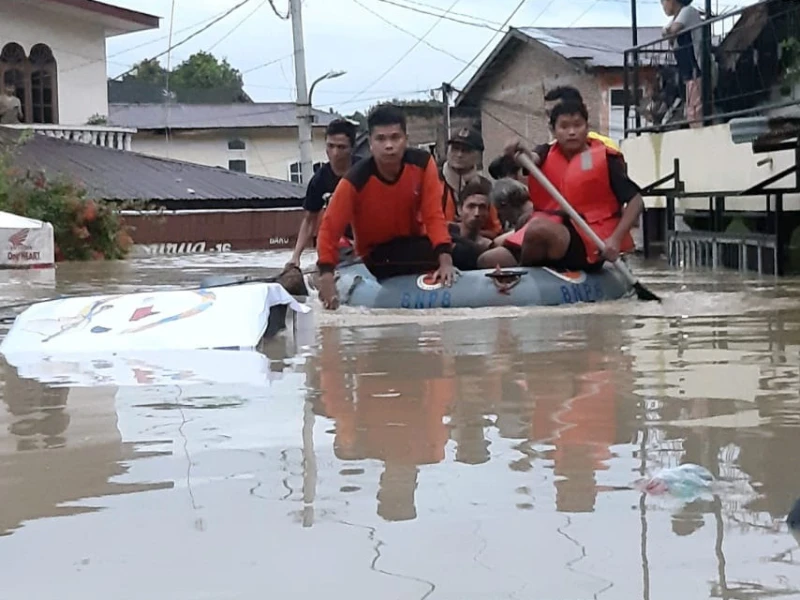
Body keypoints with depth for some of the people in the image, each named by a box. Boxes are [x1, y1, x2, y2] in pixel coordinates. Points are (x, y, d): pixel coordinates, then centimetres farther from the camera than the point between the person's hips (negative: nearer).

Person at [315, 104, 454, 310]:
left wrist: (445, 259, -35)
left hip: (414, 244, 3)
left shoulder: (422, 163, -18)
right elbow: (330, 228, -23)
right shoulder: (355, 181, -25)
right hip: (375, 256, -3)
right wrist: (326, 275, -37)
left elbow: (433, 215, -18)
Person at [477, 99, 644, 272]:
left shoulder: (604, 159, -1)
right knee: (489, 260, -11)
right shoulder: (547, 155, 12)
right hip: (546, 236, 5)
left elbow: (636, 200, -2)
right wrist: (521, 152, -37)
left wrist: (616, 239, -14)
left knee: (539, 227, -33)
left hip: (587, 245, -5)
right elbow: (531, 159, -12)